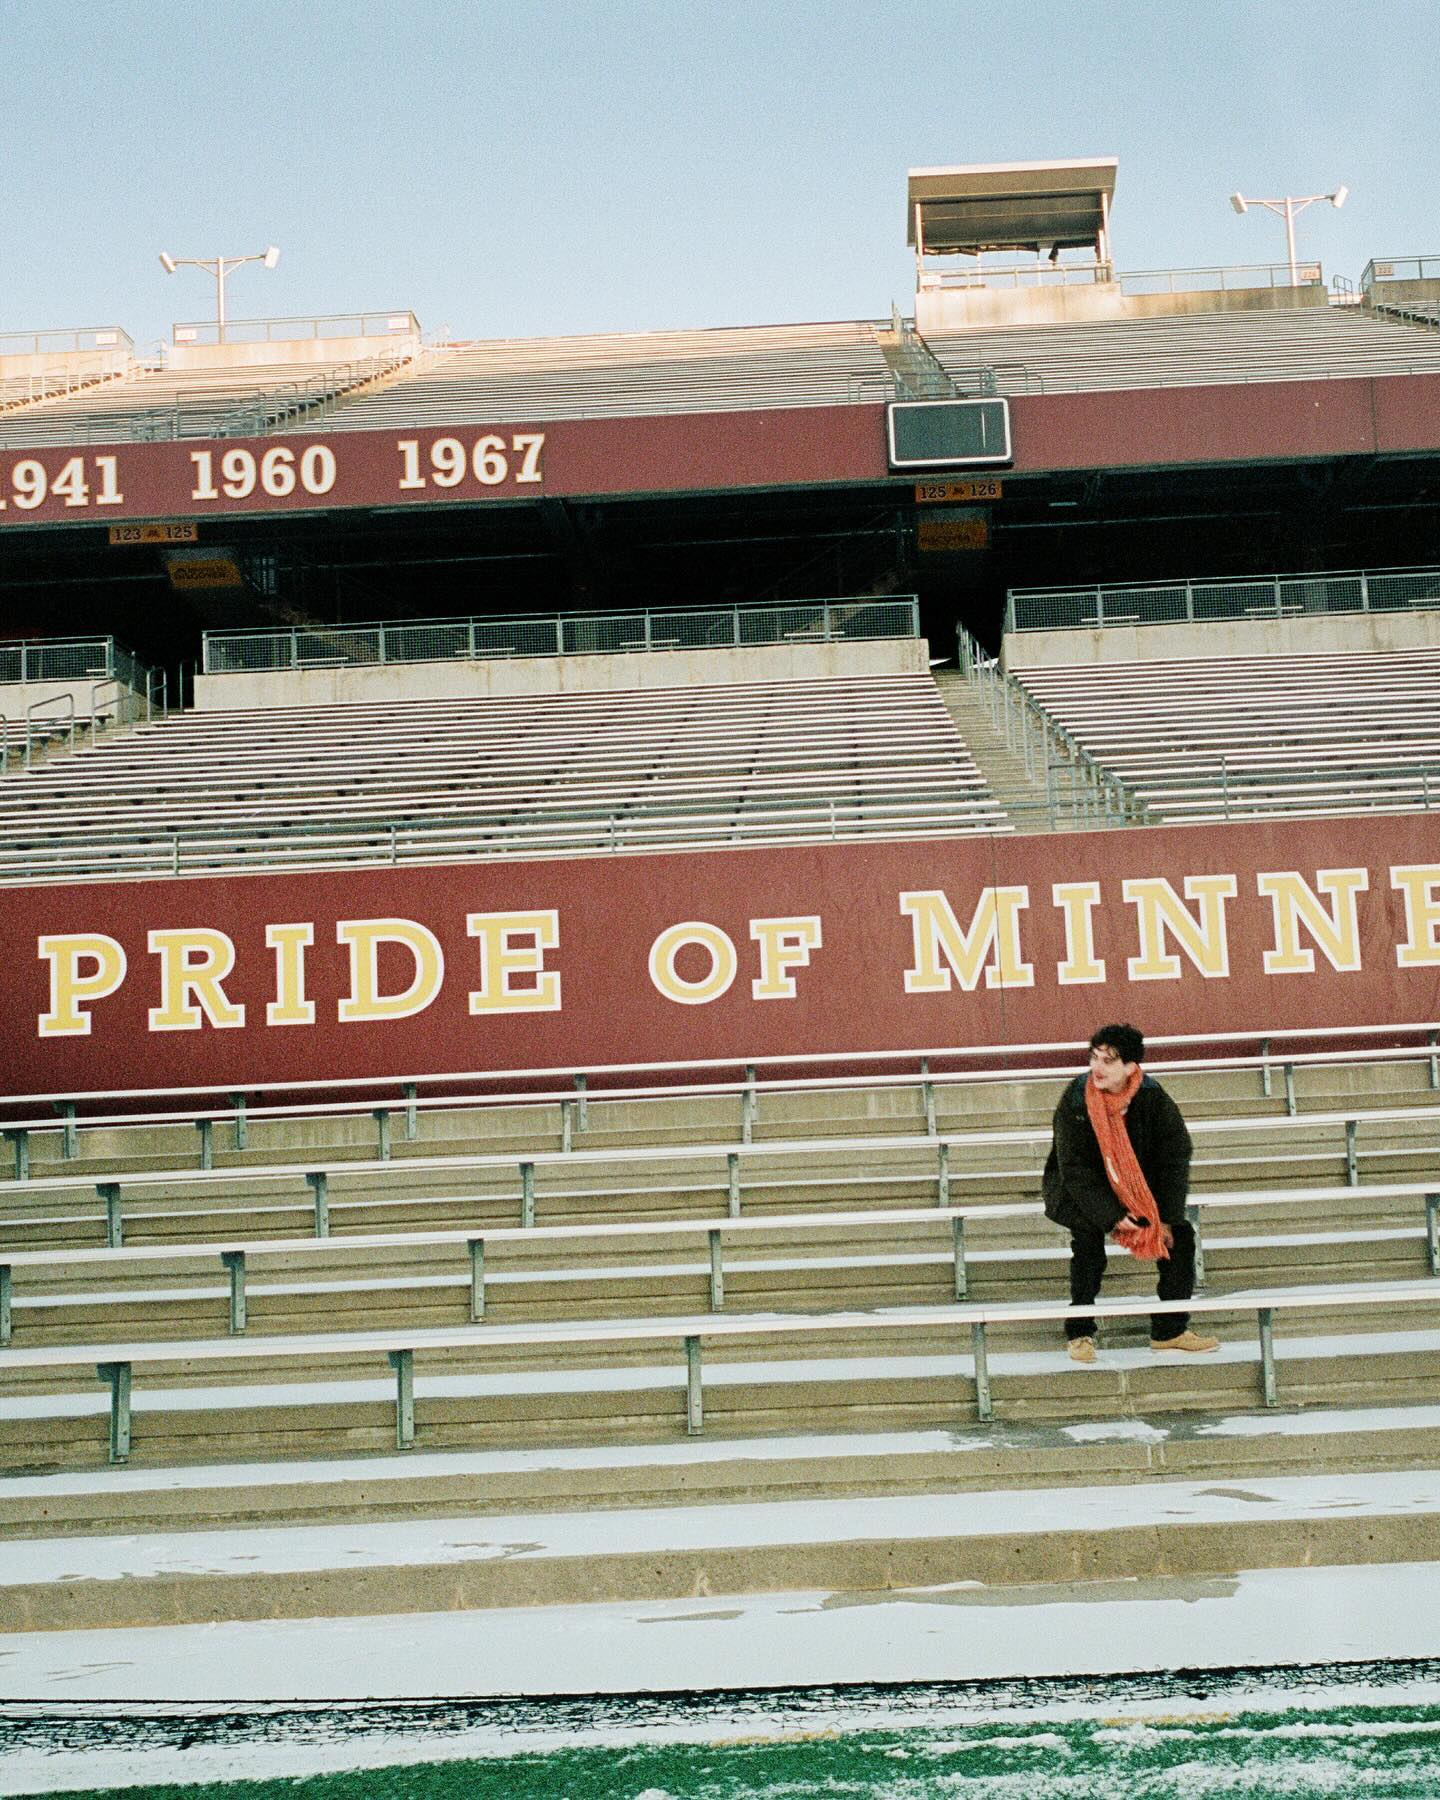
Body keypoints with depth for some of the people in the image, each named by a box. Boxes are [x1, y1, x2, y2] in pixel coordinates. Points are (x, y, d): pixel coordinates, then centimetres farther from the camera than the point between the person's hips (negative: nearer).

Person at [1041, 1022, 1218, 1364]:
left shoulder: (1153, 1099, -15)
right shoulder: (1075, 1101, -21)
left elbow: (1175, 1159, -7)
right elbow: (1075, 1169, -21)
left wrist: (1166, 1218, -14)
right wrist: (1112, 1217, -27)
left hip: (1136, 1191, 3)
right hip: (1075, 1192, -3)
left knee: (1181, 1233, -10)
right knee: (1088, 1233, -29)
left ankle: (1170, 1330, 3)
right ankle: (1080, 1333, -17)